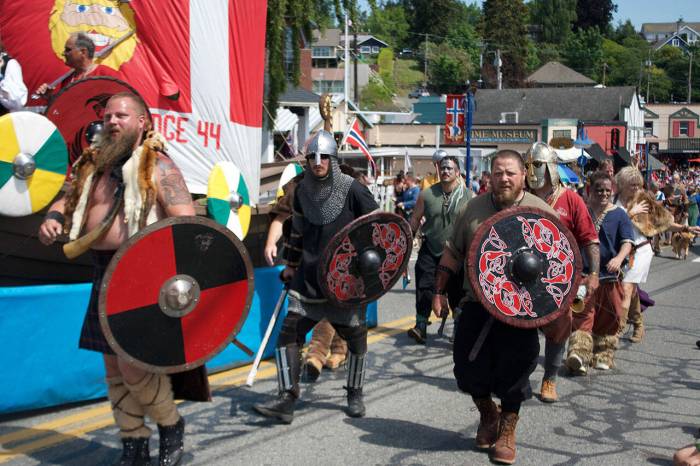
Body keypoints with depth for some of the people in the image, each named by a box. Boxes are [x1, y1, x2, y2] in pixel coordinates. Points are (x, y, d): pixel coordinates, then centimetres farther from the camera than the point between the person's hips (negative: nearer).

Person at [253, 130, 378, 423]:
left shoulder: (352, 189, -10)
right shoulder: (302, 191, 5)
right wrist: (291, 265, 18)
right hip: (309, 276, 3)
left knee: (355, 337, 7)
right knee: (289, 331, -8)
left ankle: (355, 395, 29)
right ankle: (286, 400, -4)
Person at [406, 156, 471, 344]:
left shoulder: (468, 197, -3)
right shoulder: (427, 194, 1)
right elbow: (415, 219, 8)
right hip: (430, 249, 1)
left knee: (457, 292, 6)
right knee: (424, 287, -8)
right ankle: (421, 326, -3)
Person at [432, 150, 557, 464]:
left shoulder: (541, 212, -4)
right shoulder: (474, 208, 4)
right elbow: (452, 253, 10)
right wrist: (439, 292, 7)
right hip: (476, 305, 3)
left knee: (514, 371, 4)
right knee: (469, 367, 6)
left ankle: (507, 431, 26)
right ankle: (487, 415, 35)